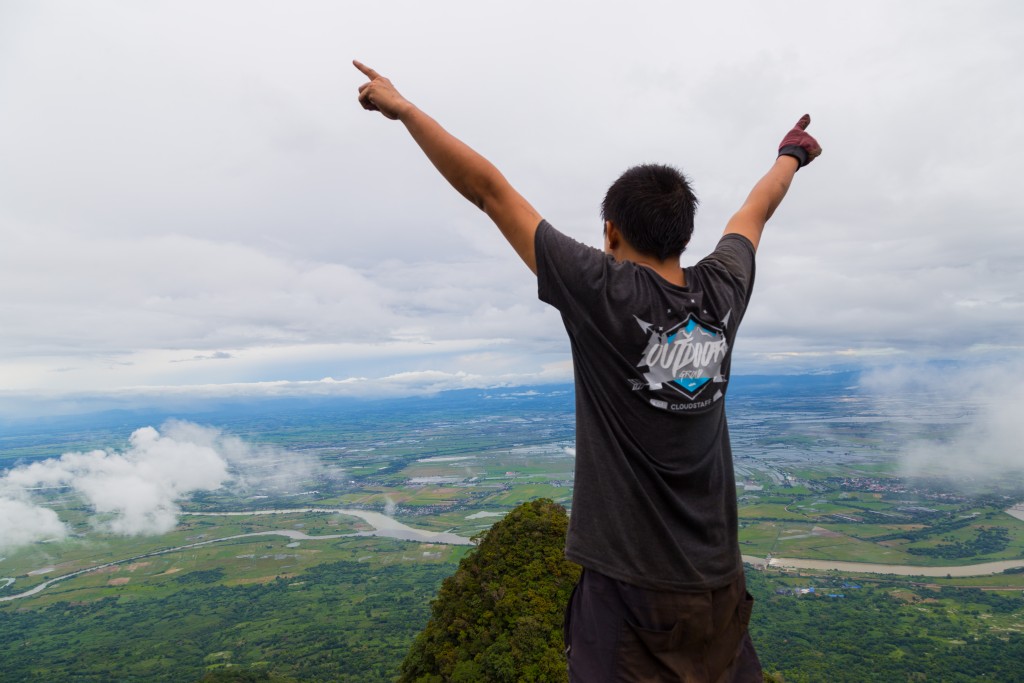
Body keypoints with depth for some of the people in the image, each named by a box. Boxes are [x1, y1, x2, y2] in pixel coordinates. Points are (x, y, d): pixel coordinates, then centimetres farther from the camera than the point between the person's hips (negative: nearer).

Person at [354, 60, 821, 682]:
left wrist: (401, 105, 1)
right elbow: (757, 209, 20)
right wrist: (792, 154, 40)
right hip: (718, 583, 6)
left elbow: (488, 188, -10)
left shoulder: (603, 293, -16)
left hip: (631, 585, -5)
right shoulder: (723, 290, -2)